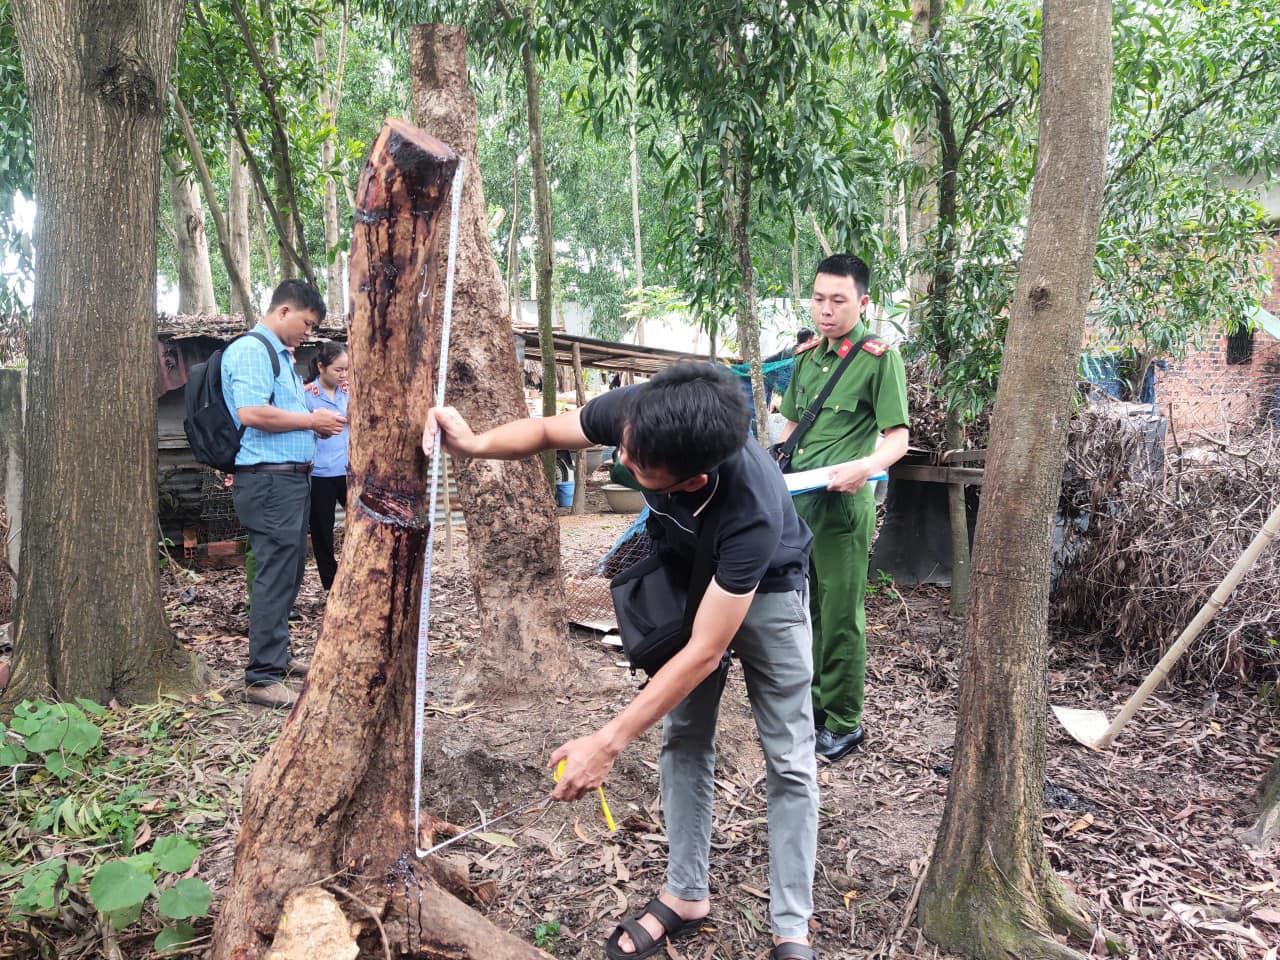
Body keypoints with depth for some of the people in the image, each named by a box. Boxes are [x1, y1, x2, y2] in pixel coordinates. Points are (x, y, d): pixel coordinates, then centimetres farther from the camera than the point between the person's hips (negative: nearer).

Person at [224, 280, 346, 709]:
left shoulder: (280, 354, 21)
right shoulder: (251, 349, -11)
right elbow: (250, 412, -23)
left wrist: (315, 425, 11)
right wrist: (311, 420, -15)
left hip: (291, 478, 11)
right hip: (268, 478, -11)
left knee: (287, 573, 17)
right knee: (276, 576, -9)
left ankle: (276, 656, 29)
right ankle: (262, 678, -4)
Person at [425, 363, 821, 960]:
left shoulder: (752, 511, -44)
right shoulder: (637, 413, -32)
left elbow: (705, 651, -37)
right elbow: (546, 432, -11)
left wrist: (609, 743, -35)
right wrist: (475, 445, -33)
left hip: (762, 591, -4)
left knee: (789, 759, -4)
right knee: (683, 738, 5)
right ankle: (686, 895, 19)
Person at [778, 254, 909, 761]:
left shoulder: (879, 357, -7)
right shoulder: (807, 356, 13)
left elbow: (898, 438, -12)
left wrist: (868, 465, -32)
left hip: (842, 504, -7)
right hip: (795, 500, 7)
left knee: (841, 615, 0)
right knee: (802, 606, 15)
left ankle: (844, 724, 13)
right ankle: (810, 702, 31)